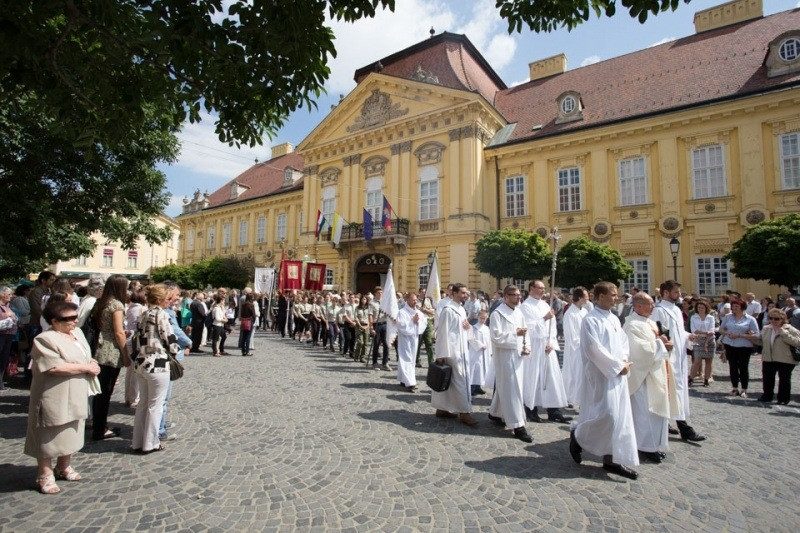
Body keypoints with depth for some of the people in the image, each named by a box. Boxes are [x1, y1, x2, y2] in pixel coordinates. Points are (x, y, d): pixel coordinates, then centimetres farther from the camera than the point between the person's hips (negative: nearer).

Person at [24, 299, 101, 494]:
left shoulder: (77, 333, 6)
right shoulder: (45, 339, -19)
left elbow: (86, 357, 14)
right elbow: (55, 367, -26)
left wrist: (92, 363, -8)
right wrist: (86, 368, -19)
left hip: (76, 396, 8)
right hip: (54, 397, -8)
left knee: (72, 432, 18)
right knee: (49, 435, 7)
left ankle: (64, 467, 35)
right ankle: (45, 475, 23)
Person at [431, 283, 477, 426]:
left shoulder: (461, 309, 13)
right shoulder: (447, 310, -14)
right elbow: (443, 332, -16)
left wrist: (468, 327, -2)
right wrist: (442, 354, -17)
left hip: (461, 350, 9)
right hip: (451, 350, -9)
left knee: (448, 380, 13)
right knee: (460, 380, -4)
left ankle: (442, 409, 22)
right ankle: (464, 412, 5)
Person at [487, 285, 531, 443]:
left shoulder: (518, 311, 10)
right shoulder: (498, 313, -13)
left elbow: (522, 331, 18)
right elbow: (496, 336, -19)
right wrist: (516, 333, -21)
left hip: (517, 354, 8)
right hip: (504, 355, -7)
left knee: (503, 386, 18)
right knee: (512, 388, -5)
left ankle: (495, 413, 34)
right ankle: (517, 425, 1)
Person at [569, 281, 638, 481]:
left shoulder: (614, 319, 12)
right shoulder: (591, 320, -14)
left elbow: (623, 340, 17)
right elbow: (595, 349, -19)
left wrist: (624, 361, -1)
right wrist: (618, 365, -15)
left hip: (618, 374, 9)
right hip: (601, 375, -8)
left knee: (619, 416, 9)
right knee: (606, 414, -9)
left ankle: (612, 459, 18)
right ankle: (577, 435, 17)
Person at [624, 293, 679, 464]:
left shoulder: (649, 322, 11)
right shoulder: (633, 325, -20)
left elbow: (655, 344, 18)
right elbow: (642, 351, -25)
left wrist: (665, 344, -2)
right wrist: (660, 343, -14)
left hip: (656, 374, 10)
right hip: (644, 375, -10)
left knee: (657, 409, 16)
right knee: (646, 410, -1)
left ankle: (654, 444, 28)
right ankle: (647, 447, 12)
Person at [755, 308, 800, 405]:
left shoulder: (790, 329, -9)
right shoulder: (766, 329, 7)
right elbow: (761, 341, 19)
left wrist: (783, 332, -26)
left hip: (785, 360, -5)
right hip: (768, 359, 5)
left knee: (784, 379, 8)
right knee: (767, 378, 12)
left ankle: (783, 399, 21)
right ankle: (767, 396, 27)